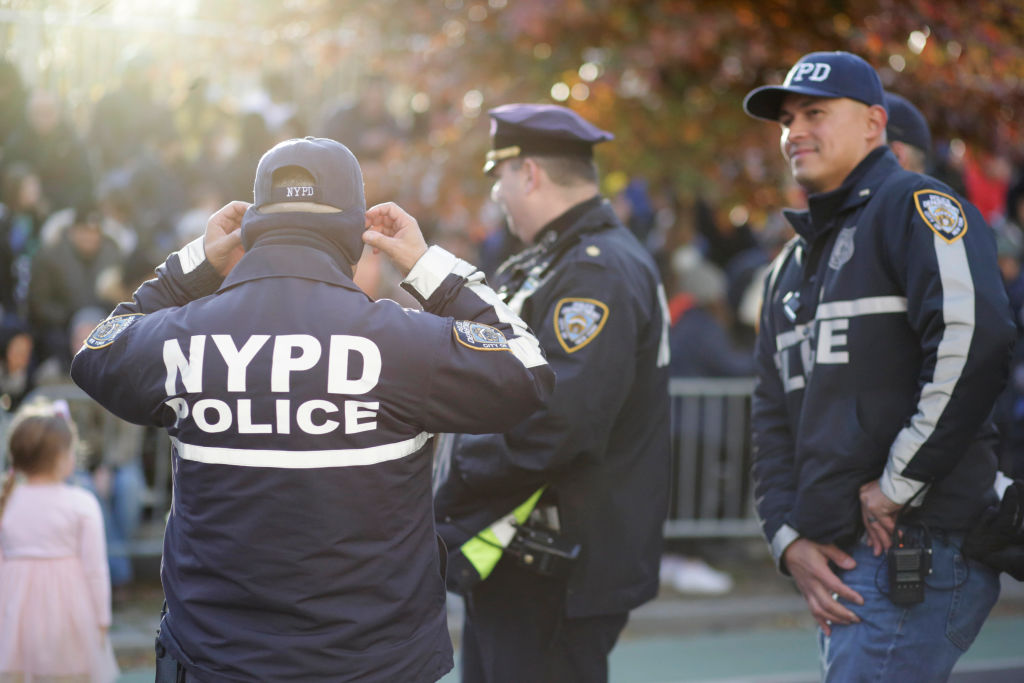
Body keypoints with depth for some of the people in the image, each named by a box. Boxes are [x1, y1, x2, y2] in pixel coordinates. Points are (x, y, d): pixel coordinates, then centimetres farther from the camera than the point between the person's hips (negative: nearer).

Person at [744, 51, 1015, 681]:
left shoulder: (914, 206, -4)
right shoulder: (793, 264, 23)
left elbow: (972, 343, -20)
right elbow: (774, 420, 20)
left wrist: (898, 486, -17)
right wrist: (789, 537, 5)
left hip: (922, 551, -9)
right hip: (836, 562, 9)